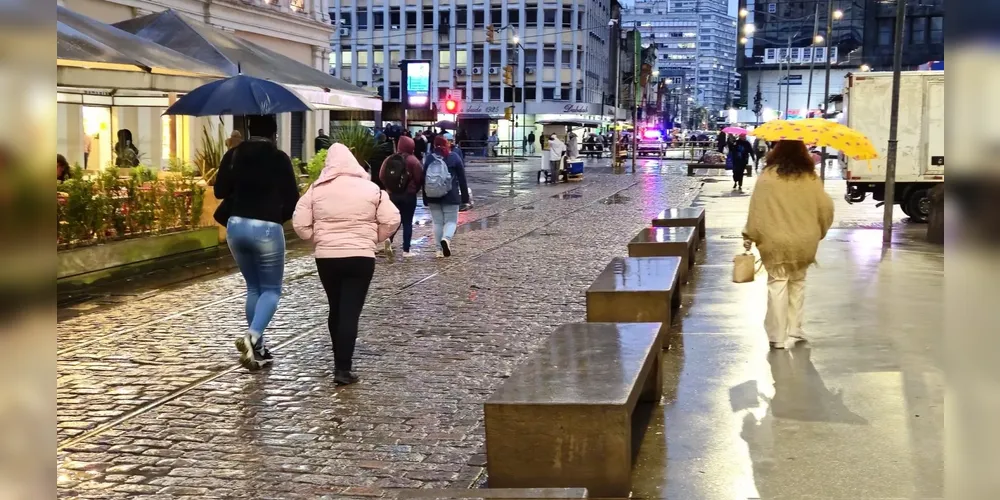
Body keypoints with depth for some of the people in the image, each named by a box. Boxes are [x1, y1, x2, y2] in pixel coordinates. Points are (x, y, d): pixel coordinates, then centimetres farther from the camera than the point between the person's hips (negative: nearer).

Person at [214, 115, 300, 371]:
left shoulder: (233, 155, 4)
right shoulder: (279, 158, -6)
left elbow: (220, 191, 4)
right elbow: (292, 198, -6)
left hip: (236, 226, 4)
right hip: (267, 228, -4)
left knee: (254, 287, 18)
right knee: (271, 290, 7)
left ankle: (257, 347, 19)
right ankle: (252, 336, -18)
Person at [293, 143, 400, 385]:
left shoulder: (316, 190, 0)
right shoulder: (371, 189, -2)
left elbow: (300, 224, -3)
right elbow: (391, 220, -3)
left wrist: (316, 239, 13)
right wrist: (373, 238, 12)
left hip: (326, 257, 2)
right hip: (360, 257, -2)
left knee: (336, 310, 18)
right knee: (350, 312, -3)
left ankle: (341, 361, 30)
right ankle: (343, 368, -10)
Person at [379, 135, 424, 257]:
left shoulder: (389, 159, -1)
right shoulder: (412, 160, -12)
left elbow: (382, 176, -1)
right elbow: (419, 178, -12)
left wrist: (390, 187, 13)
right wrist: (415, 189, 8)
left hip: (392, 194, 4)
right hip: (409, 195, -3)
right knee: (407, 222, 5)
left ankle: (389, 239, -10)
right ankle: (406, 250, 5)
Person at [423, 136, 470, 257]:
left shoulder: (428, 158, 5)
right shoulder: (454, 157, -1)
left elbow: (424, 179, 6)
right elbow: (462, 178, -1)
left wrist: (425, 199, 11)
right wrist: (465, 197, 5)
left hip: (433, 197, 2)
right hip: (451, 196, -2)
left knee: (437, 222, 9)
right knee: (451, 221, 4)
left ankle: (440, 249, 8)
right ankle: (446, 239, -25)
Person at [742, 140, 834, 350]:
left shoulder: (767, 176, -9)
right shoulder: (810, 178, -2)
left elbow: (757, 209, -9)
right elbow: (825, 208, 1)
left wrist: (750, 235, -1)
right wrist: (818, 232, 17)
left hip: (775, 241, -2)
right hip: (803, 241, 2)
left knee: (777, 284, 4)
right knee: (797, 282, 20)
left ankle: (778, 336, 3)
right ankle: (795, 329, 22)